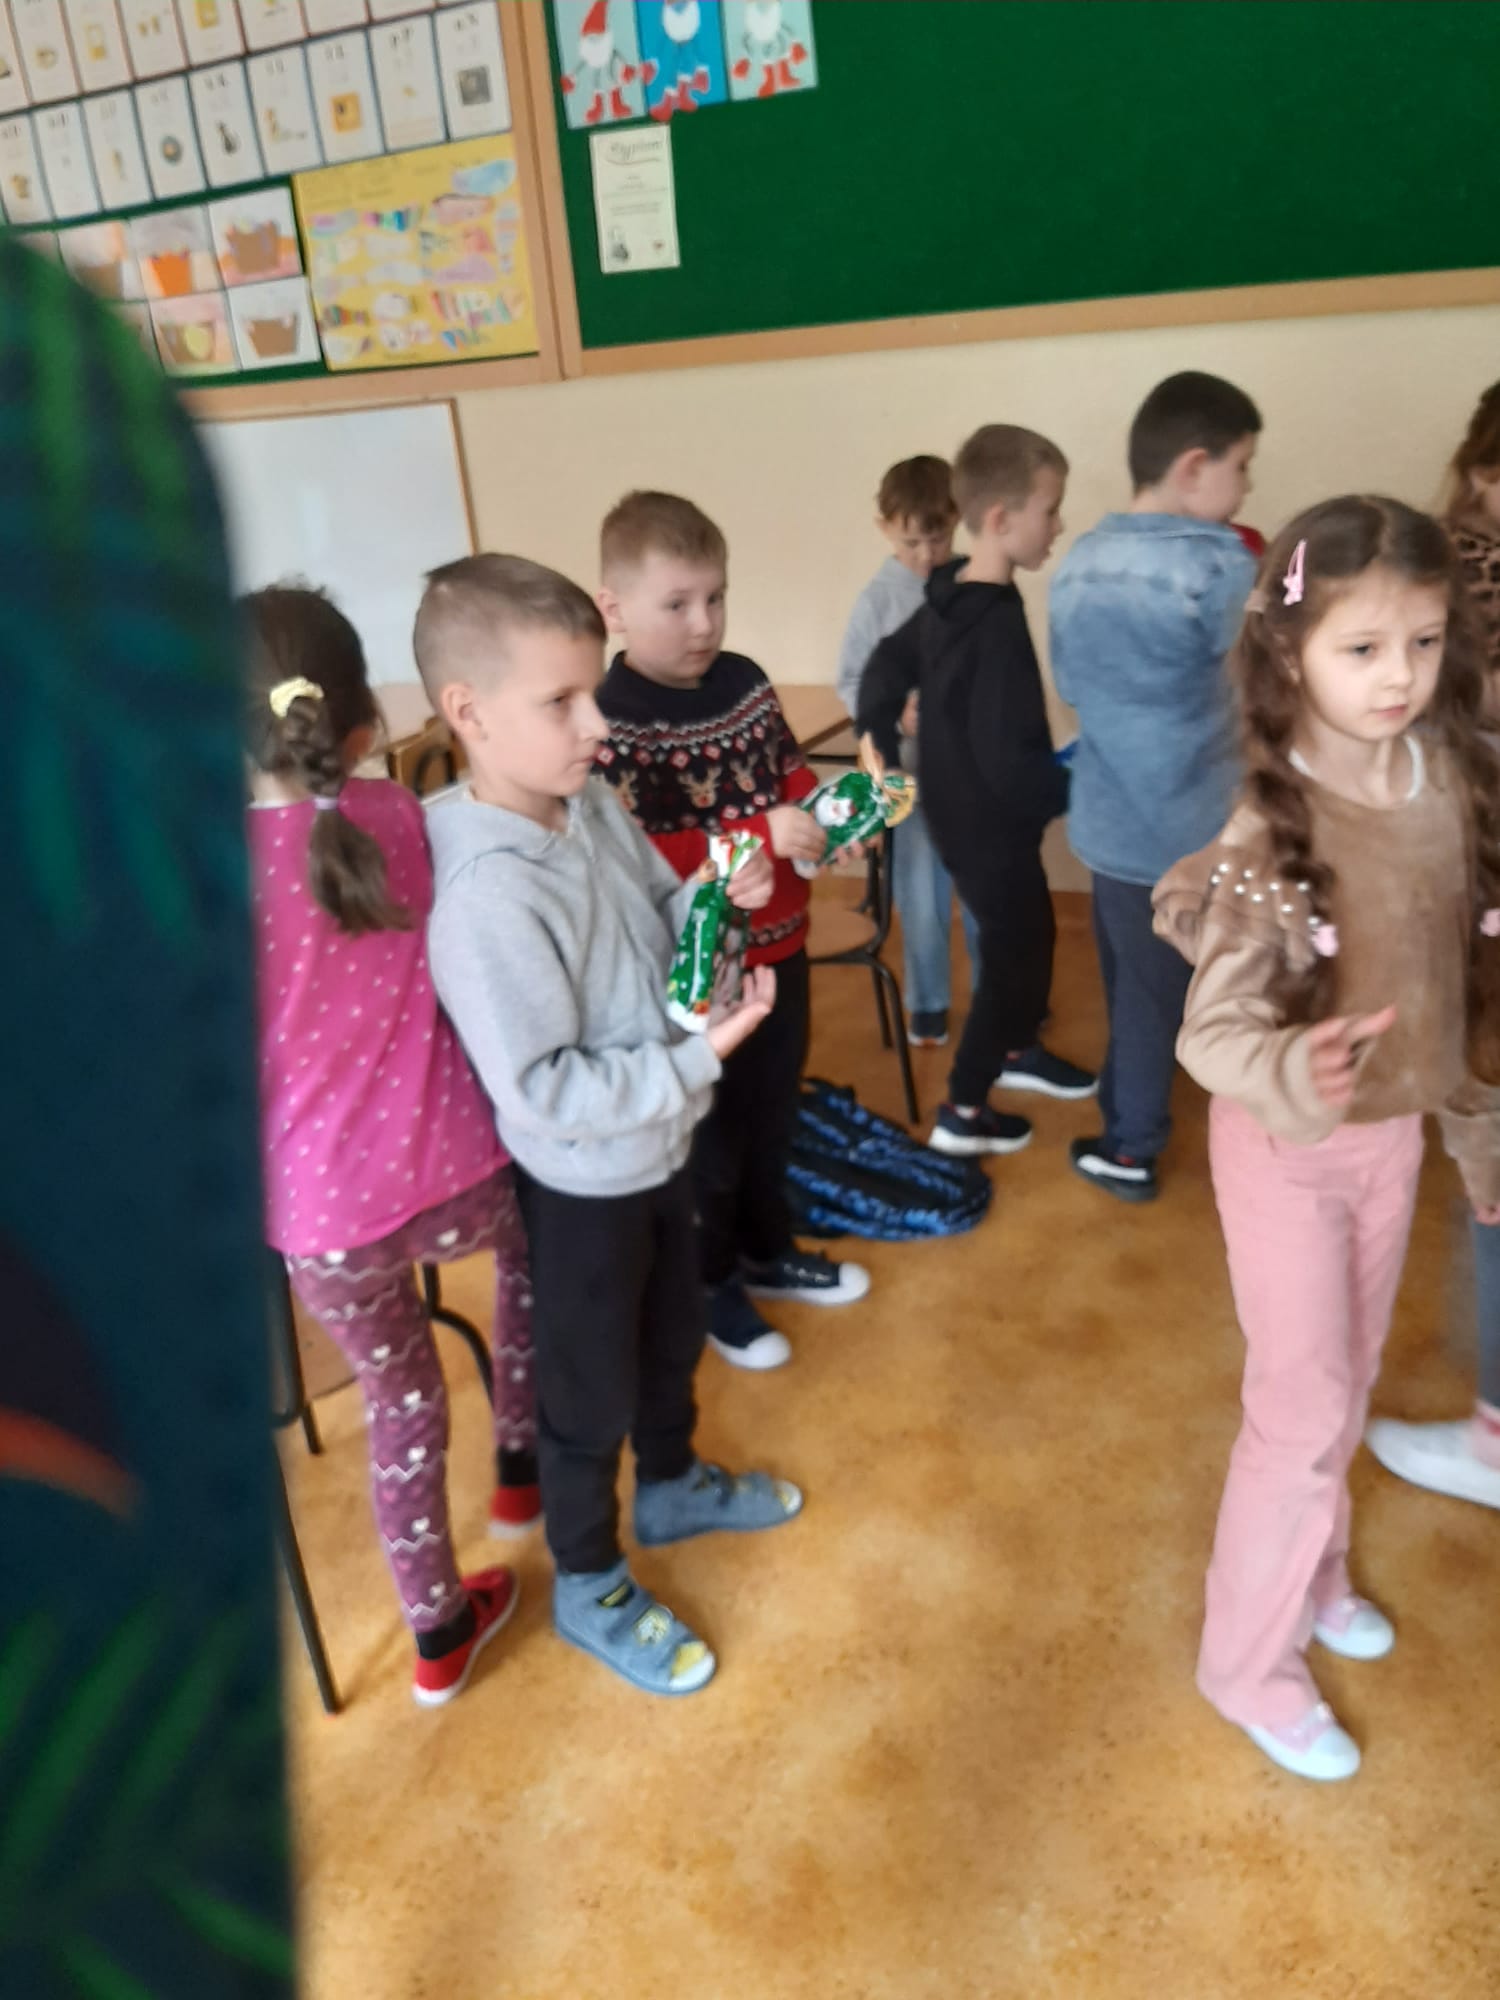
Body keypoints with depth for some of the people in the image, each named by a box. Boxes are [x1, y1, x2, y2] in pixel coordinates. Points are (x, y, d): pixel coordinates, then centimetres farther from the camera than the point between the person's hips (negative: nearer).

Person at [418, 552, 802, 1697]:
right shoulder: (487, 893, -33)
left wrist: (716, 901, -12)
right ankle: (589, 1589, 42)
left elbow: (657, 927, 8)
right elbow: (542, 1092, -30)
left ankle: (671, 1486, 57)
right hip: (581, 1183, -8)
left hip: (658, 1146, 8)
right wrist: (700, 1058, -27)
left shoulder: (593, 804, -7)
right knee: (591, 1392, 15)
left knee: (674, 1336, 29)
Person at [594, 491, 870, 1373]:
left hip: (778, 946, 7)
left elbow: (791, 773, 14)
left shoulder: (746, 680, 1)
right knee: (709, 1136, 11)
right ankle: (707, 1287, 35)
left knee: (774, 1114, 23)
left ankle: (767, 1251, 47)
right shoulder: (613, 726, -22)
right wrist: (758, 838, -33)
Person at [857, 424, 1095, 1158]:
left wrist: (879, 751, 17)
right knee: (1009, 959, 8)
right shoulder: (998, 627, -28)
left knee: (1034, 935, 25)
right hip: (991, 829, -9)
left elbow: (885, 667, 14)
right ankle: (961, 1114, 21)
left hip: (963, 814, 9)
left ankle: (1019, 1050, 47)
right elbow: (1010, 765, -31)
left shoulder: (947, 599, 1)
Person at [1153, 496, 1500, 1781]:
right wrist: (1293, 1075, -46)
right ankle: (1251, 1661, 30)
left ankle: (1312, 1574, 49)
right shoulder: (1270, 831, -24)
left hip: (1395, 1131, 6)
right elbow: (1212, 1030, -25)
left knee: (1348, 1387, 22)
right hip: (1290, 1147, -5)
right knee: (1306, 1411, 6)